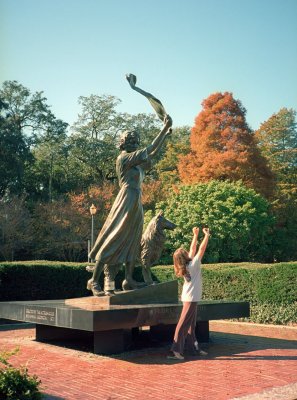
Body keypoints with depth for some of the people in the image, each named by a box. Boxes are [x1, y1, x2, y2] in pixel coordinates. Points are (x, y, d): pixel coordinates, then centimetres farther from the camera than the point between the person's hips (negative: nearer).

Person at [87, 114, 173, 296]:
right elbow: (150, 150, -11)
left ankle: (129, 280, 15)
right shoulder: (123, 158, -10)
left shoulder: (135, 161, 14)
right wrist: (165, 128, -7)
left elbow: (152, 153, 26)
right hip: (126, 203, -10)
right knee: (114, 240, -8)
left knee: (133, 243, 10)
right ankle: (94, 280, -2)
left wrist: (165, 135, 23)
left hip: (136, 204, 10)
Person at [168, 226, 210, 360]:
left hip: (189, 298, 9)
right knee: (183, 324, -10)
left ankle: (194, 348, 21)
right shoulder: (193, 264, -16)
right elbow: (201, 249, -14)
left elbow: (193, 249, 15)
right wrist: (207, 235, -5)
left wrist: (195, 235, 18)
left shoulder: (186, 265, 4)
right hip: (191, 298, -9)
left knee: (191, 325, 13)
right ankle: (175, 350, -10)